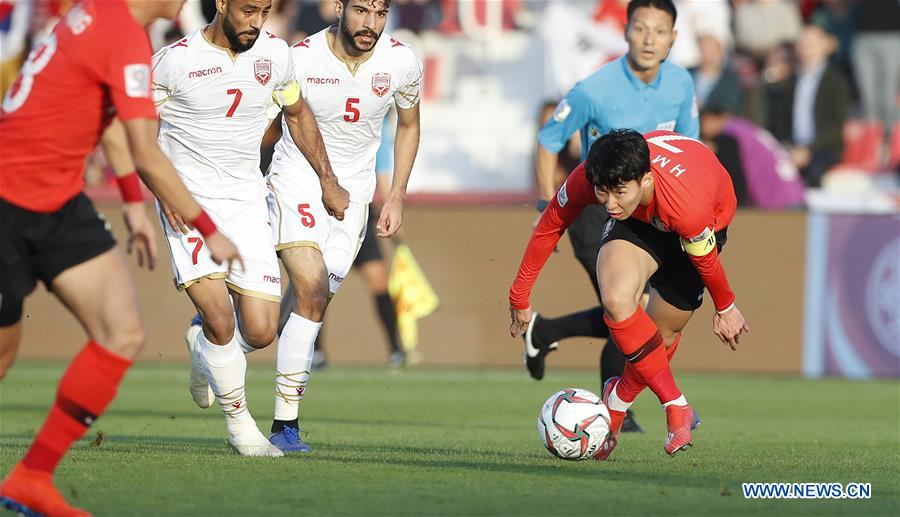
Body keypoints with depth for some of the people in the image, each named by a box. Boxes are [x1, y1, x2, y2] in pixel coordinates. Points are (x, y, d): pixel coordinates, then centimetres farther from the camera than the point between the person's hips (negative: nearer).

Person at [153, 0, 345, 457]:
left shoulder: (274, 54, 1)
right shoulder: (175, 60, -12)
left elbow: (297, 115, 20)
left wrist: (327, 181, 19)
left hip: (246, 201, 4)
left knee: (260, 332, -4)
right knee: (220, 320, -18)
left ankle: (202, 342, 31)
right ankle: (239, 423, 4)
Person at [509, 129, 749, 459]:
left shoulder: (689, 208, -44)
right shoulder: (585, 179, -35)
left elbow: (706, 260, -21)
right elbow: (550, 226, -13)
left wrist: (725, 308, 0)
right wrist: (519, 295, -5)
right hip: (640, 218, 2)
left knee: (662, 335, 1)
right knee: (616, 300, -25)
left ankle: (616, 405, 30)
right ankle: (676, 407, -12)